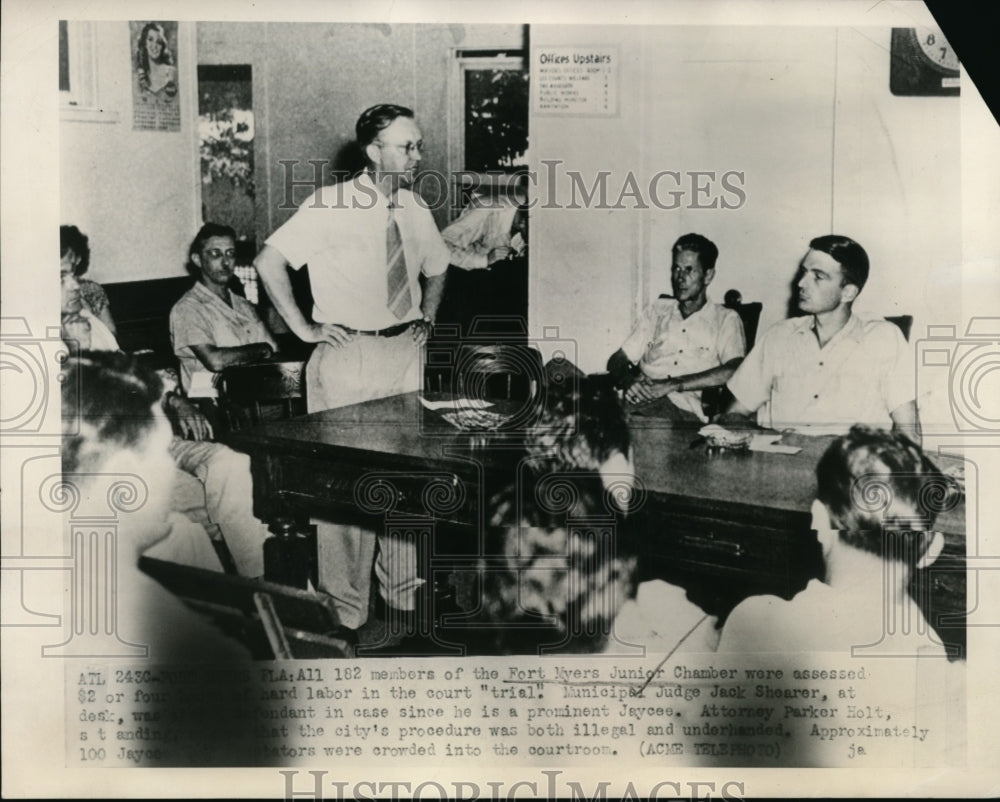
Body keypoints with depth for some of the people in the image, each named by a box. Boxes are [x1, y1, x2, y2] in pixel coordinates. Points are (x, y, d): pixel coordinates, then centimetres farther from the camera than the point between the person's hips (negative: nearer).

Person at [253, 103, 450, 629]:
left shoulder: (415, 212, 8)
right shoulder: (329, 207, -9)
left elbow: (436, 270, 26)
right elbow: (269, 261, -12)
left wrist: (427, 319, 13)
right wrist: (303, 328, -12)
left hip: (405, 350, 6)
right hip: (349, 354, -5)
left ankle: (402, 592, 26)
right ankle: (346, 607, 11)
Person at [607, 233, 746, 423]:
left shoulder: (725, 319, 12)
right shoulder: (657, 310, 26)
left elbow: (734, 371, -7)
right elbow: (617, 361, 19)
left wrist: (672, 384, -17)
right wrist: (628, 382, -7)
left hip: (684, 409, -4)